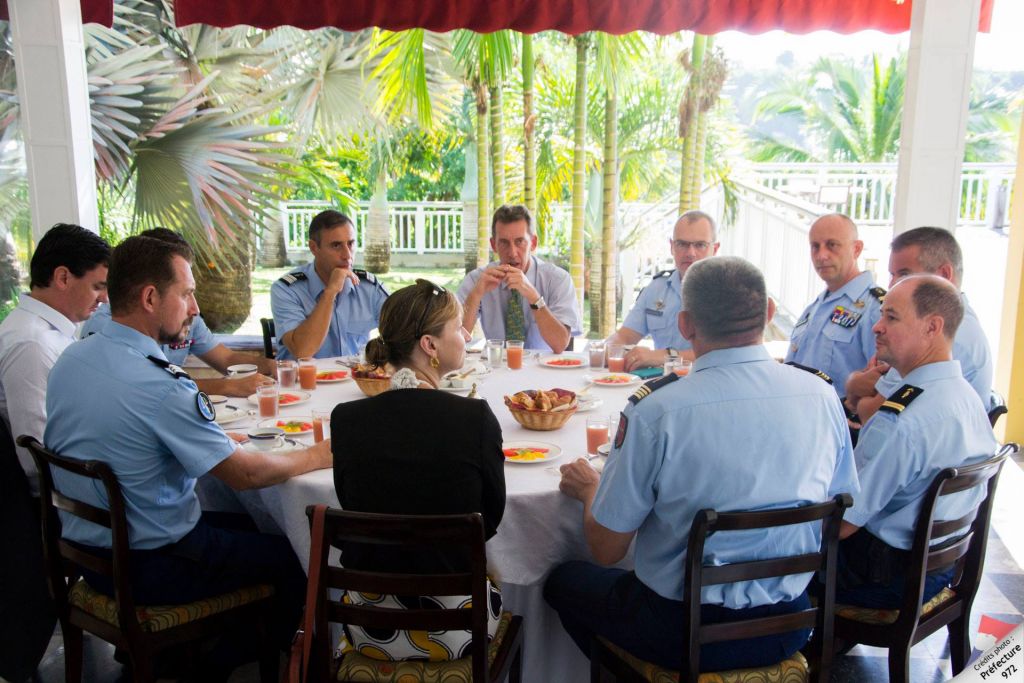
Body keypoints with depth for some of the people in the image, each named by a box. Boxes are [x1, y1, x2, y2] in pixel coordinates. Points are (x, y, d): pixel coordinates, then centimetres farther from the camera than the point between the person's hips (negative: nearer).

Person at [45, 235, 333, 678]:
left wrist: (217, 440, 9)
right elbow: (243, 474, -21)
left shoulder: (71, 359, -3)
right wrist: (319, 456, -6)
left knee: (238, 524, 26)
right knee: (297, 558, 8)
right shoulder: (158, 386, -29)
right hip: (148, 567, -8)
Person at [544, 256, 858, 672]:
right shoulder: (822, 395, -10)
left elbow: (606, 550, -13)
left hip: (685, 637, -5)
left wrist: (590, 489, 8)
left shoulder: (653, 412, -23)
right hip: (788, 627, 5)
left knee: (563, 581, 22)